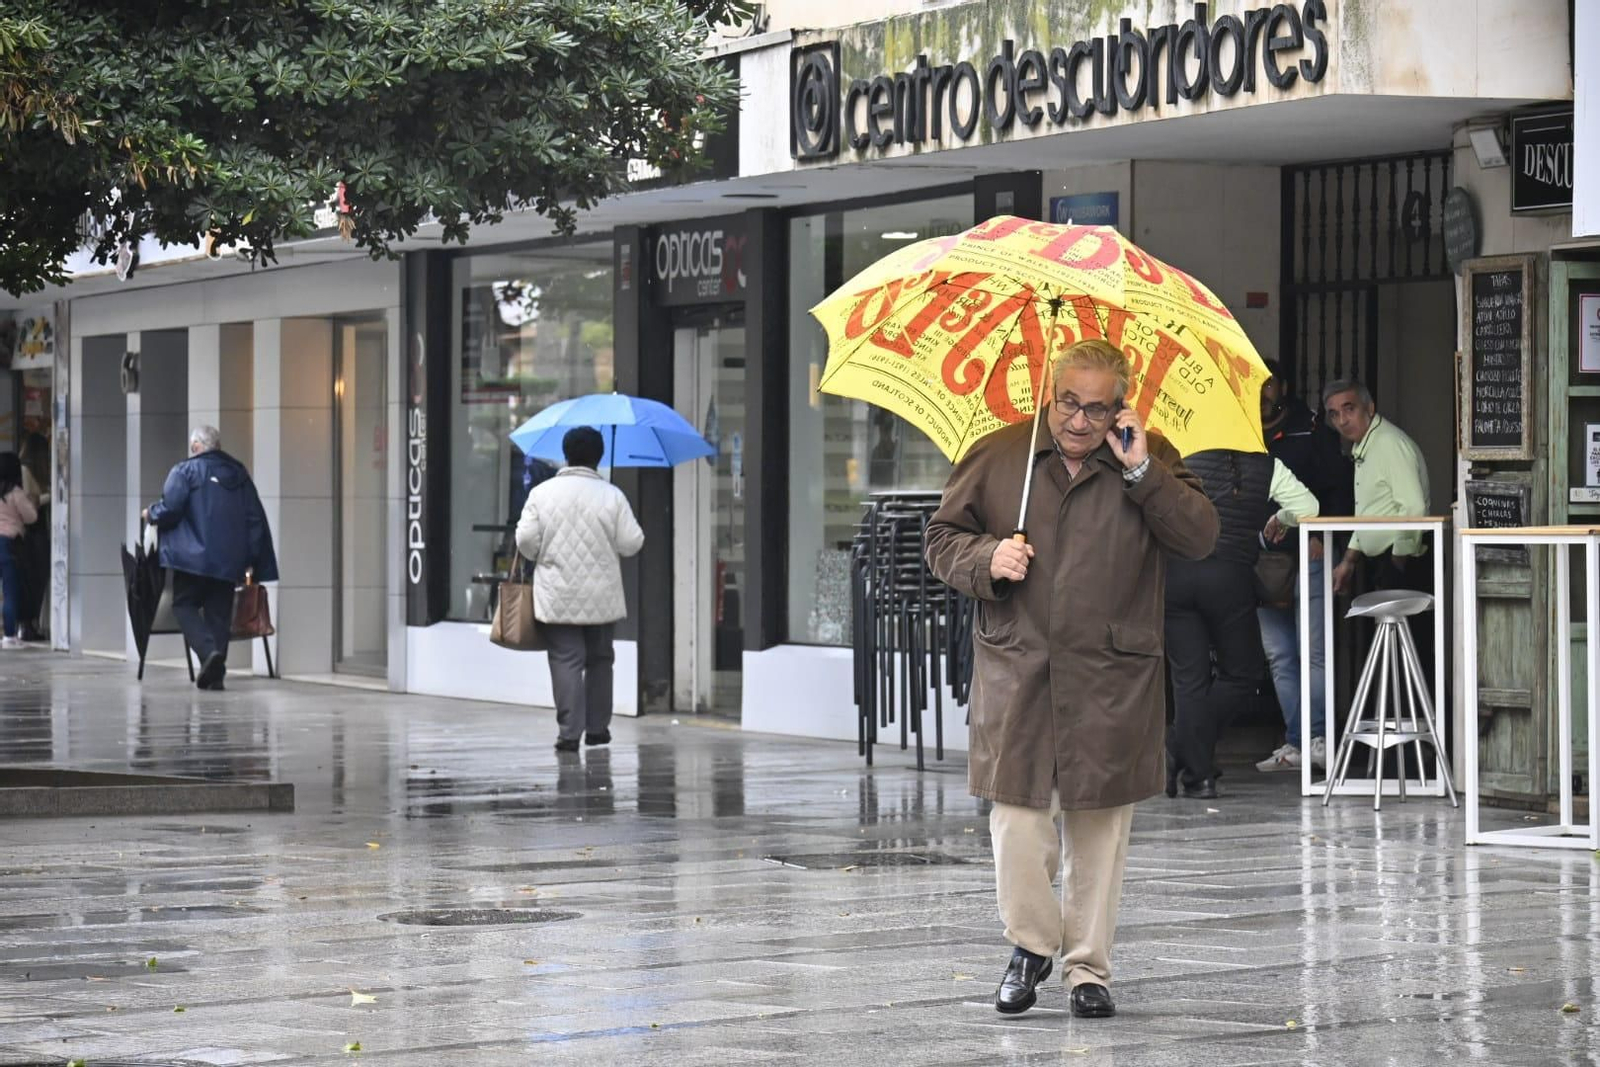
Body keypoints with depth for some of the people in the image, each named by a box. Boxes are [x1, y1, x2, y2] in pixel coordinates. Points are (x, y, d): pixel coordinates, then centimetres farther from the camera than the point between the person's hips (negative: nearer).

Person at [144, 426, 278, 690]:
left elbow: (169, 509, -12)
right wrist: (253, 560, 15)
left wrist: (151, 514, 10)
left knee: (185, 605, 4)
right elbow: (256, 519, 12)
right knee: (219, 613, 8)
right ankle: (216, 674, 4)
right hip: (229, 560, 5)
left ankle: (208, 650, -20)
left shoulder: (186, 471, -4)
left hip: (193, 558, -5)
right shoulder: (239, 474, 13)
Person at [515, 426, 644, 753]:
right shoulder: (611, 495, -6)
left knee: (566, 659, -1)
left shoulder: (541, 493, -4)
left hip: (557, 595, 0)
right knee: (599, 659, 15)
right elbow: (632, 543, -6)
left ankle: (569, 732, -9)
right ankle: (597, 727, 20)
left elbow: (525, 539, -5)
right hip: (601, 595, 1)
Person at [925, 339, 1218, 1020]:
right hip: (1016, 674, 0)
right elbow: (942, 538, 12)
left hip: (1112, 681, 0)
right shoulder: (997, 457, 7)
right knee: (1017, 817, -6)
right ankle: (1031, 944, 16)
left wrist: (1142, 471, -13)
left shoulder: (1150, 462, 5)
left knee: (1100, 825, 4)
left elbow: (1200, 539, -5)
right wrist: (986, 558, -9)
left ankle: (1089, 966, 15)